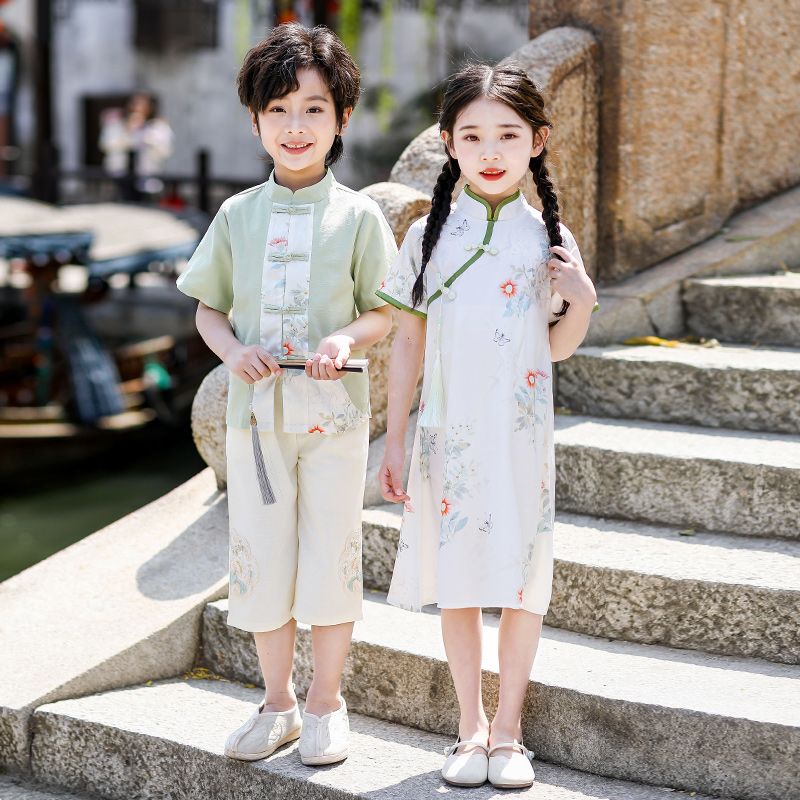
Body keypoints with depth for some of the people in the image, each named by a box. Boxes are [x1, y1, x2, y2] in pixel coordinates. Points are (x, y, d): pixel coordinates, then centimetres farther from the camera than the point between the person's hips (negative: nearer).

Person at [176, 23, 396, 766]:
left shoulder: (357, 215, -1)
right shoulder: (239, 214, 5)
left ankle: (325, 703, 20)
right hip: (255, 406, 2)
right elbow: (208, 308, 10)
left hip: (332, 409, -2)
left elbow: (384, 311, 1)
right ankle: (277, 701, 24)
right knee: (260, 558, 8)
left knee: (329, 557, 3)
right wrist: (233, 350, -10)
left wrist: (347, 338, -19)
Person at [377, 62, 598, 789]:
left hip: (522, 437, 0)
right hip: (450, 435, 0)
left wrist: (581, 302, -12)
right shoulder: (430, 236, 1)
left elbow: (556, 348, 8)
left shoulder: (549, 239, 1)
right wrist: (395, 442, 4)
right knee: (457, 581, 7)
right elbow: (409, 343, 5)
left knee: (523, 582, 4)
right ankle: (471, 726, 21)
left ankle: (508, 728, 19)